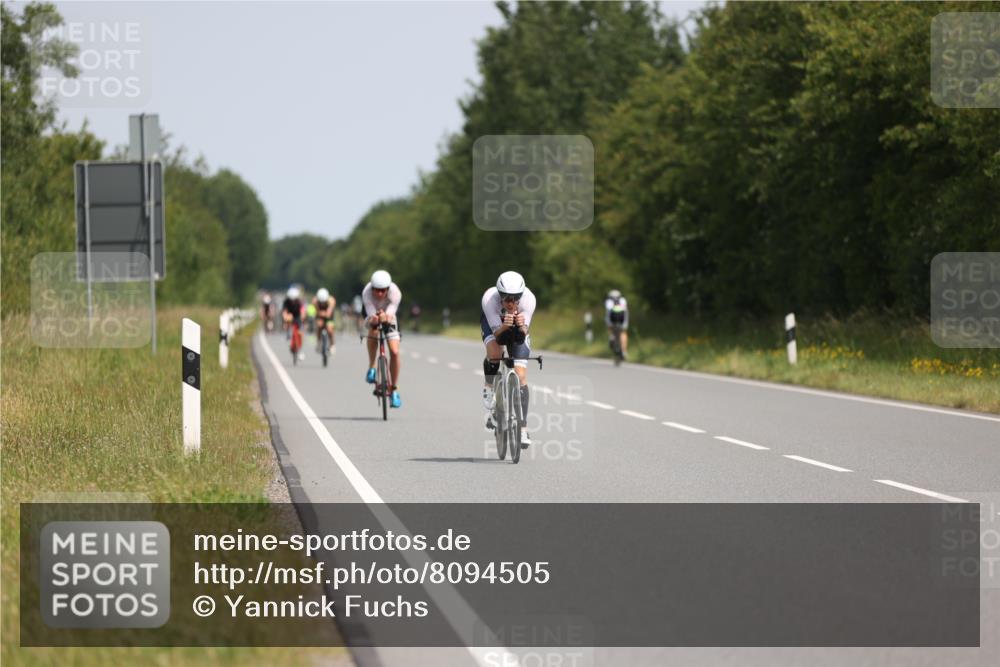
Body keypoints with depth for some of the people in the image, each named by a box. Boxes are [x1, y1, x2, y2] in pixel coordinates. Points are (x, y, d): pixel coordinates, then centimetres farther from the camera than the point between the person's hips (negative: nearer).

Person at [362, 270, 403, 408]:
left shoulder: (395, 293, -34)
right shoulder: (367, 292, -35)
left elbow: (390, 314, -43)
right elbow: (371, 315, -42)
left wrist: (385, 317, -66)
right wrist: (374, 318, -65)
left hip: (389, 321, 0)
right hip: (373, 317, 0)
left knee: (394, 352, -13)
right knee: (373, 329, -37)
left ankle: (394, 390, 2)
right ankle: (371, 367, -16)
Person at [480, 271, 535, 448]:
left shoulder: (528, 299, -36)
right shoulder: (489, 298, -38)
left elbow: (522, 335, -33)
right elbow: (497, 333, -34)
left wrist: (521, 327, -54)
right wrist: (504, 326, -55)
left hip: (518, 327, 1)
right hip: (493, 321, -1)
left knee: (520, 375, -10)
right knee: (494, 353, -34)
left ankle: (522, 429, -7)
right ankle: (489, 388, -5)